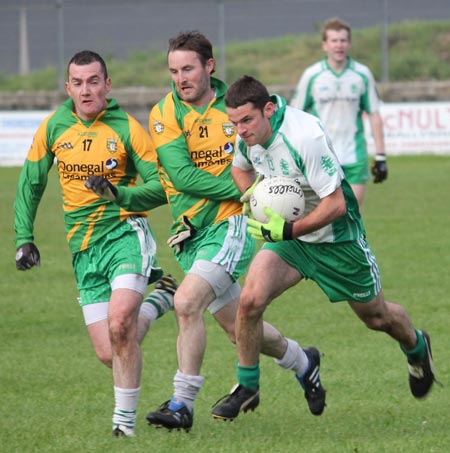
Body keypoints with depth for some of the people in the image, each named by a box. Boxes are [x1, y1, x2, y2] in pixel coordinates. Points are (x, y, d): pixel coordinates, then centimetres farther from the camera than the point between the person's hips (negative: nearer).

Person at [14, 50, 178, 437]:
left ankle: (125, 418, -9)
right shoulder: (54, 126, 4)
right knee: (108, 354, -2)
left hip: (126, 234, -4)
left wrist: (119, 193, -23)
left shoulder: (127, 129, -6)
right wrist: (24, 238, 9)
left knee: (119, 325, -26)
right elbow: (30, 185, 16)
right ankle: (159, 299, 28)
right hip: (84, 249, 4)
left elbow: (162, 188, -7)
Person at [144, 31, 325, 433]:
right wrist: (239, 188, -18)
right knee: (236, 326, 12)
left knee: (187, 302, -23)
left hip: (231, 223, -3)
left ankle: (183, 403, -17)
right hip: (192, 233, 3)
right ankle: (301, 361, 40)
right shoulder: (164, 114, -3)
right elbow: (181, 175, -14)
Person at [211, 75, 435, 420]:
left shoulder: (305, 136, -33)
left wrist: (286, 231, -30)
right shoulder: (247, 134, -11)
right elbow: (240, 169, 15)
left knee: (377, 317, 14)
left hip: (336, 237, -5)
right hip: (288, 236, 5)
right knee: (250, 300, -18)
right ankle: (246, 385, -1)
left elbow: (335, 204, -30)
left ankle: (417, 347, 48)